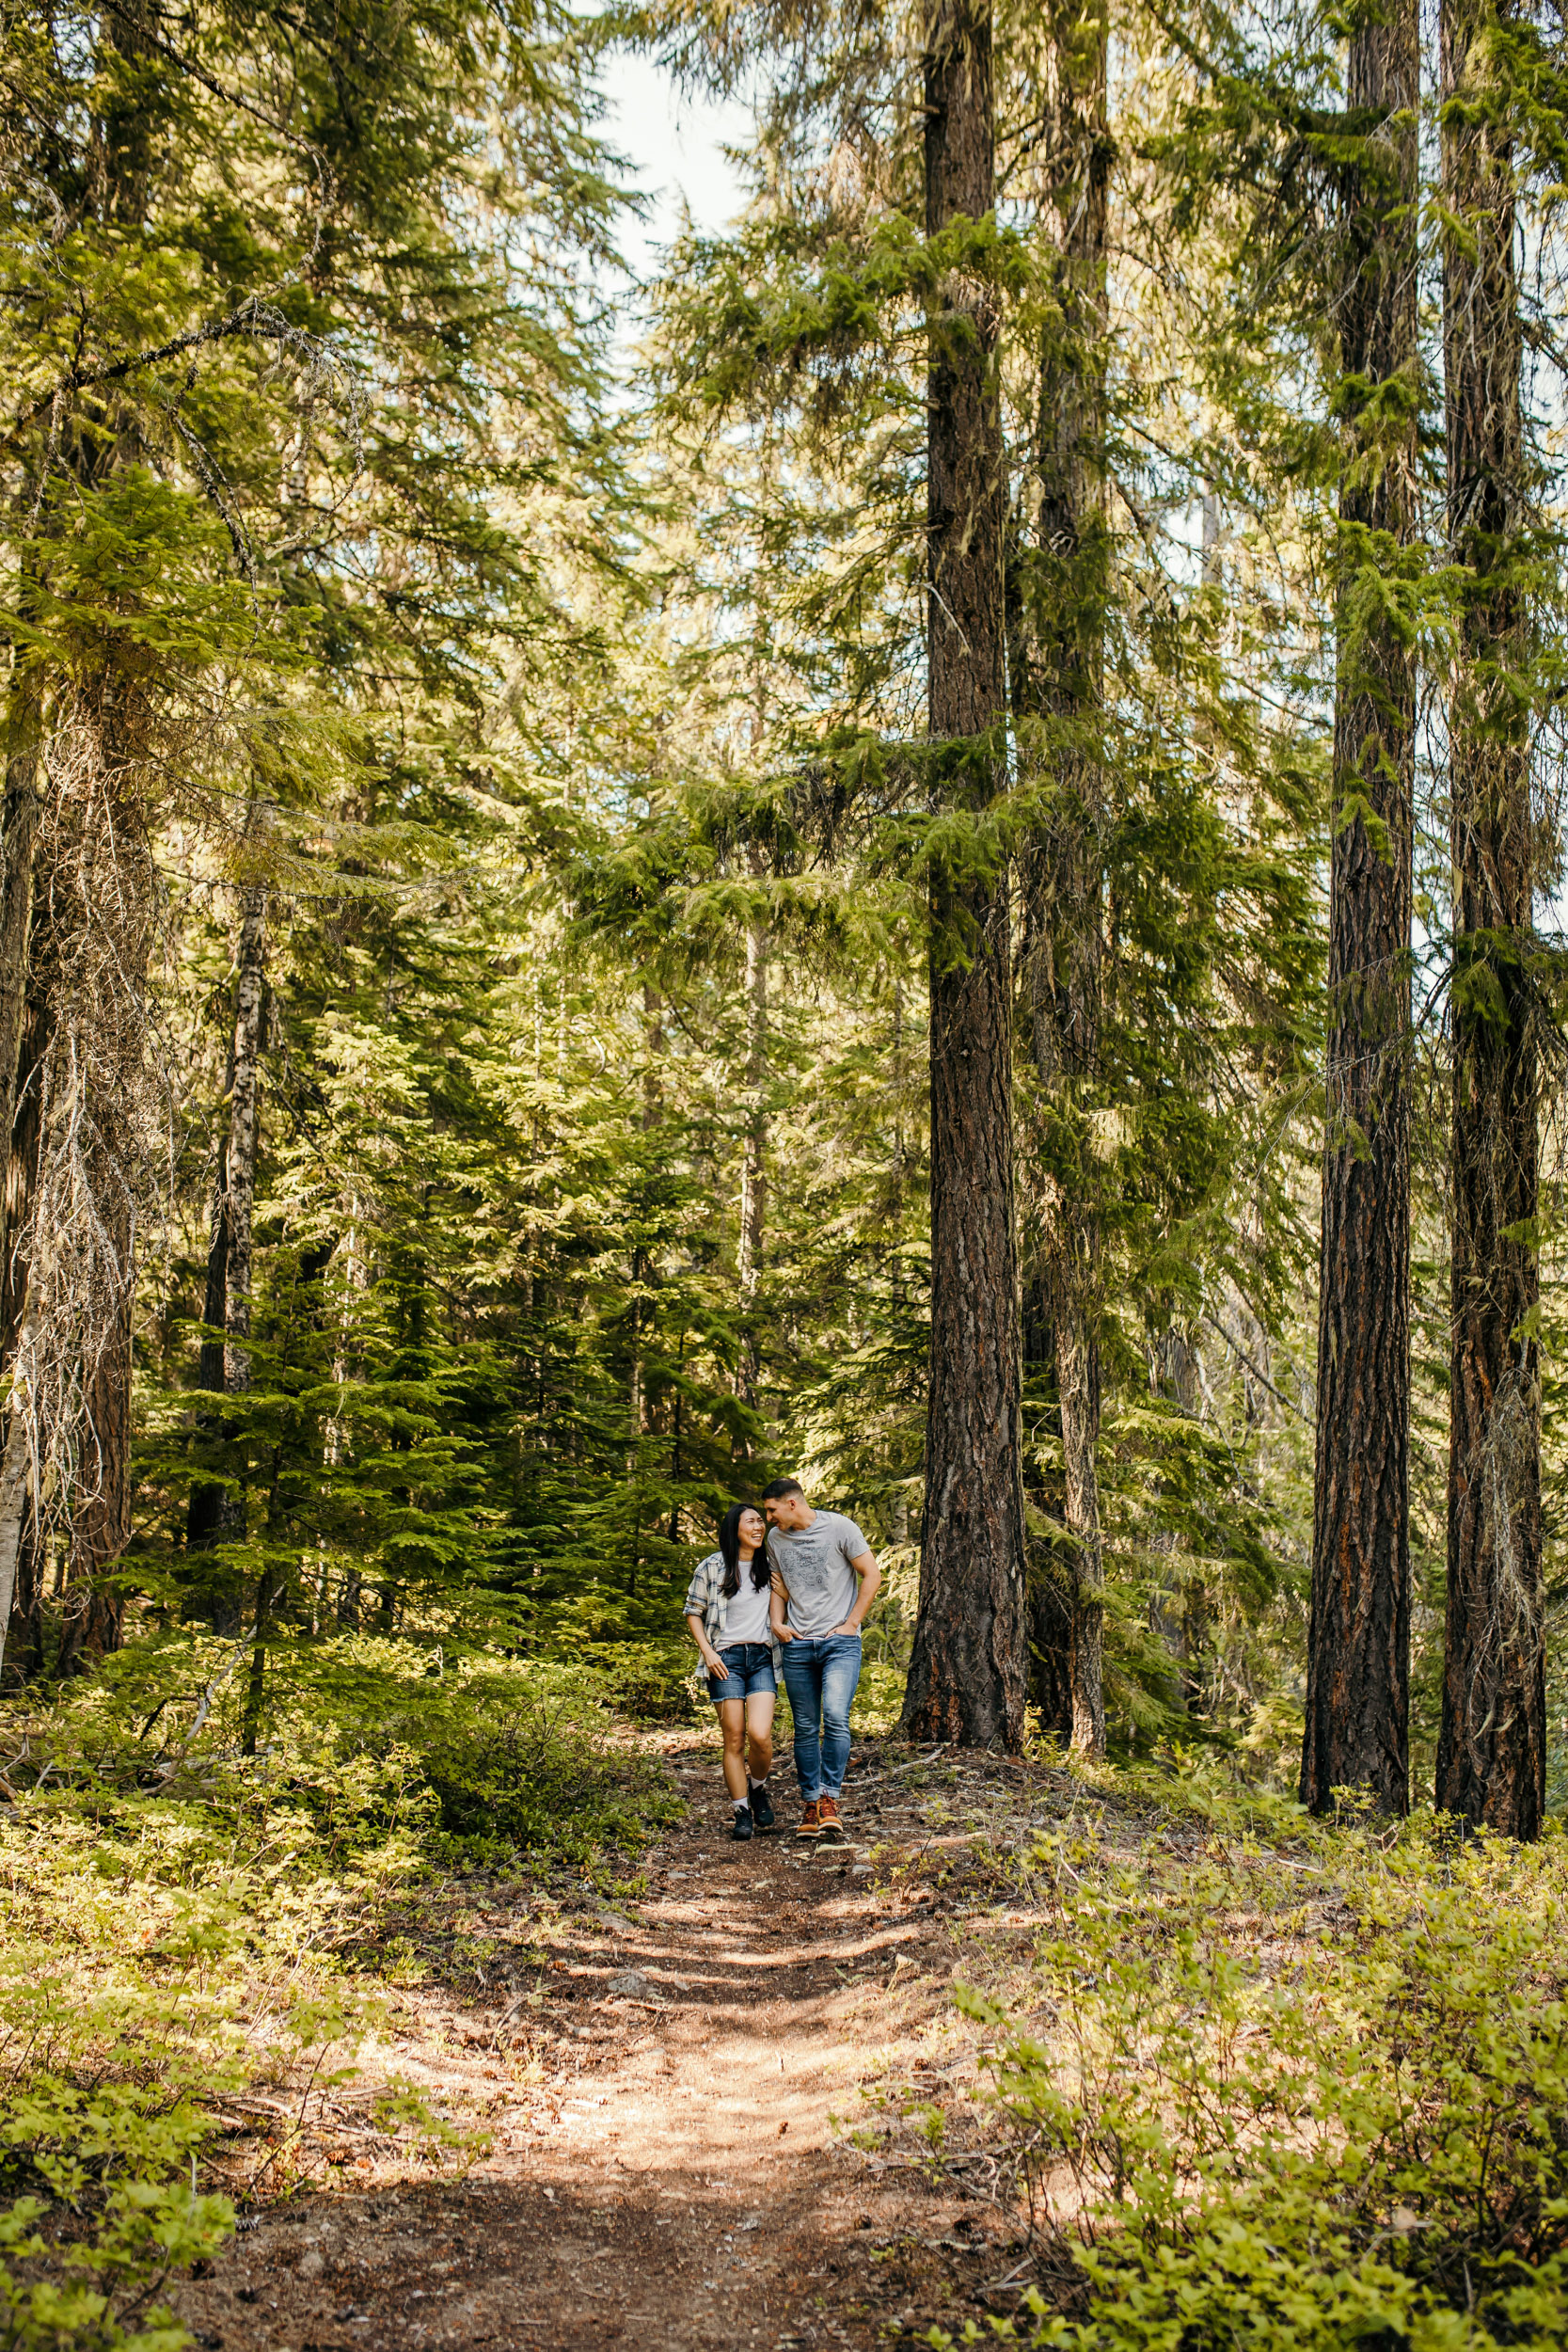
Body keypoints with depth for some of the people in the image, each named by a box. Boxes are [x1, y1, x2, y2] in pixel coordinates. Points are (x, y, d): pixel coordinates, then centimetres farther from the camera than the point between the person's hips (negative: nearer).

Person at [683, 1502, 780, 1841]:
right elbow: (693, 1612, 8)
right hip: (726, 1659, -2)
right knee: (734, 1740, -4)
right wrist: (707, 1651, -4)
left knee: (760, 1735, -14)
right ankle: (742, 1813, 8)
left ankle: (759, 1789, 15)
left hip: (762, 1658, 2)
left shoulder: (770, 1567, 12)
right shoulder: (712, 1567, 2)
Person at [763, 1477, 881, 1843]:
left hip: (840, 1643, -4)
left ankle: (830, 1799, -9)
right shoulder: (775, 1538, 8)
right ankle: (811, 1803, 13)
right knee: (805, 1728, 4)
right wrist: (777, 1622, 6)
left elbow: (872, 1575, -2)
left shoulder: (839, 1527, -6)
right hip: (797, 1645, 4)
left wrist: (851, 1623, -7)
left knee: (836, 1718, -19)